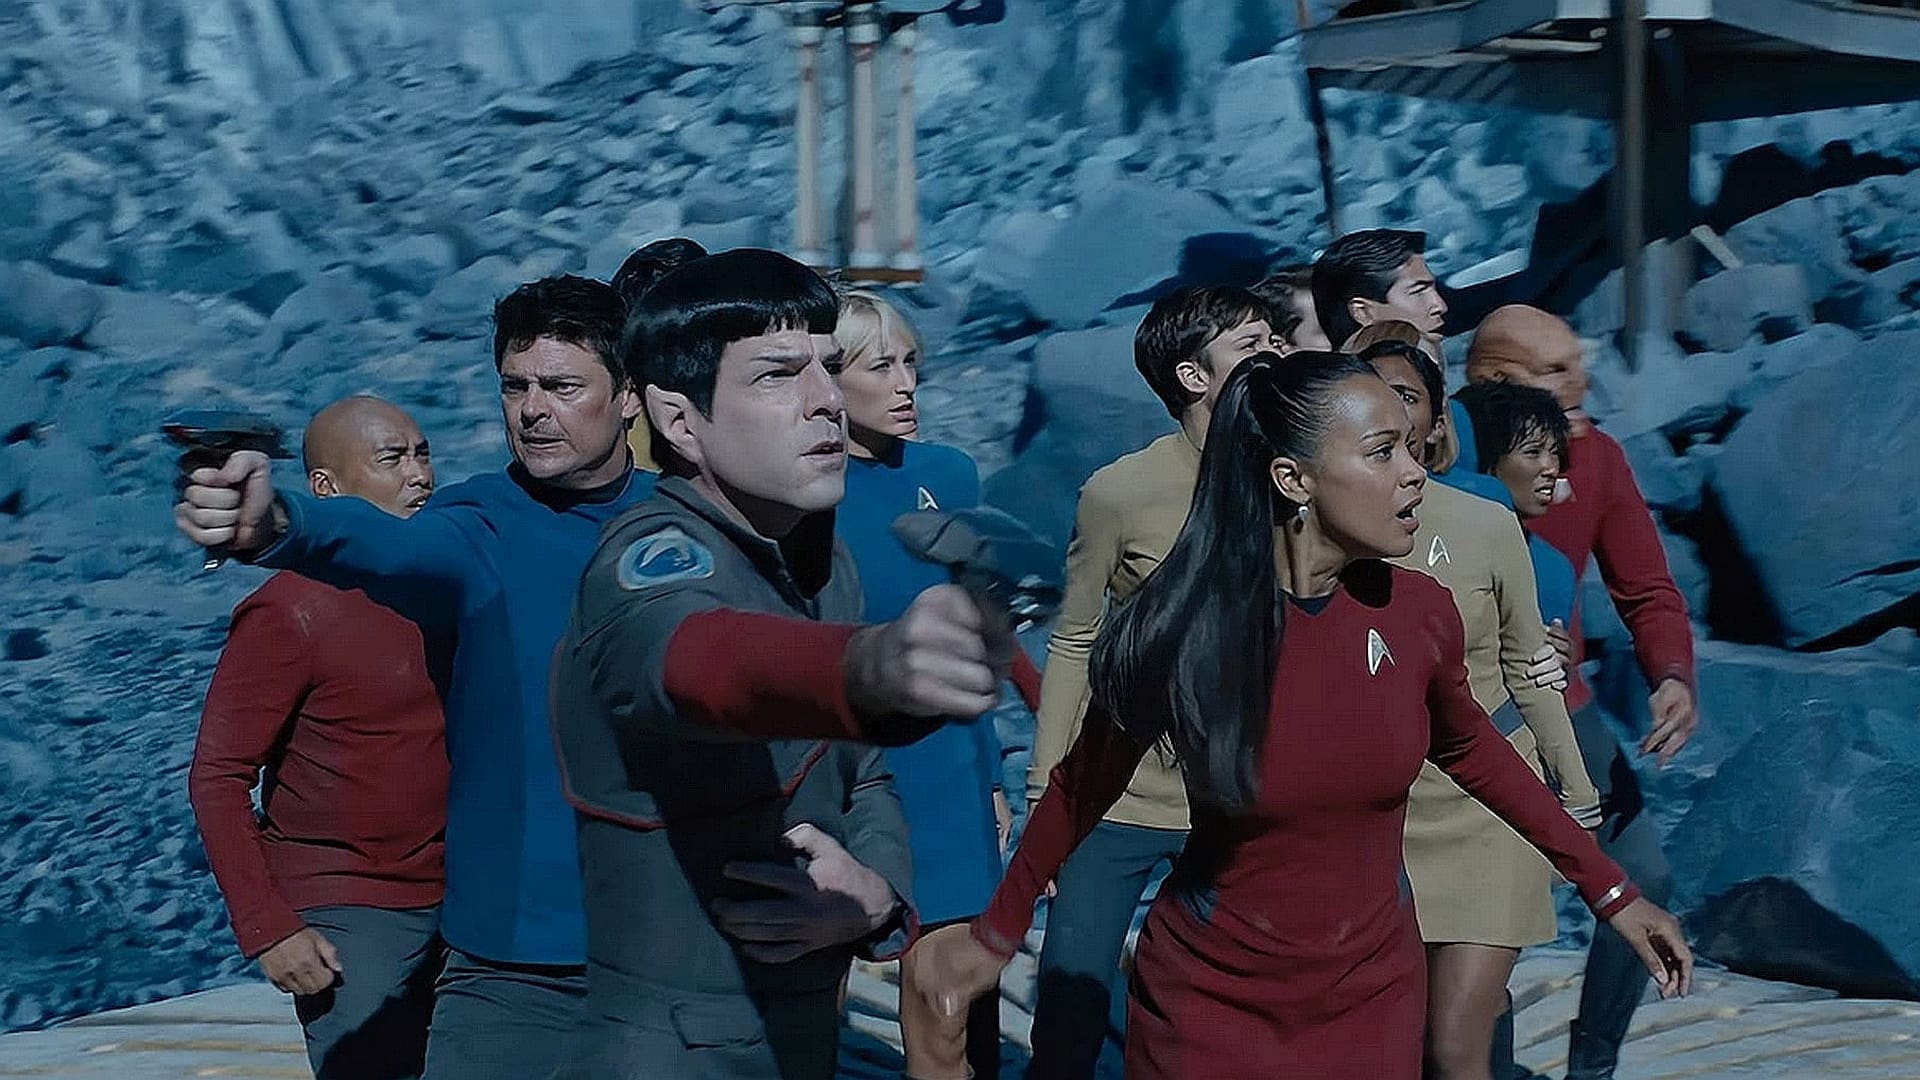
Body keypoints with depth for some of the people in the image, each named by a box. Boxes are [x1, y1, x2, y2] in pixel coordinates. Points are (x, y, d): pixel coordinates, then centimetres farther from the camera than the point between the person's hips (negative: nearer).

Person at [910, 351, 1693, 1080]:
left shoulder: (1420, 613, -11)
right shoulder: (1184, 626, -20)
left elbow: (1466, 749, 8)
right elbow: (1087, 782, -4)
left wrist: (1607, 888, 11)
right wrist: (999, 931, 4)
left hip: (1375, 991, 3)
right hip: (1209, 999, -3)